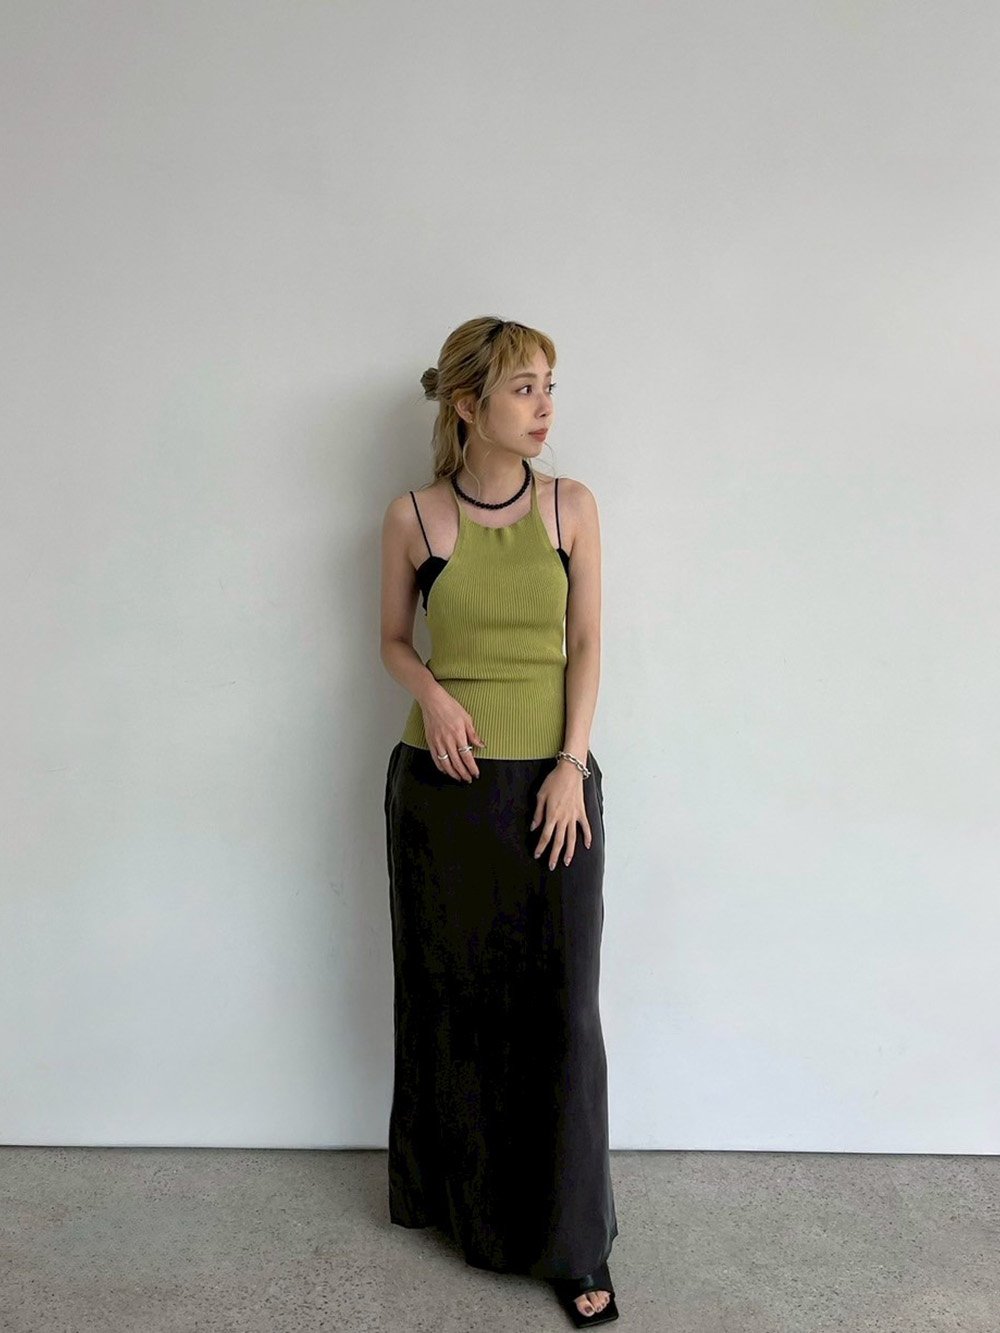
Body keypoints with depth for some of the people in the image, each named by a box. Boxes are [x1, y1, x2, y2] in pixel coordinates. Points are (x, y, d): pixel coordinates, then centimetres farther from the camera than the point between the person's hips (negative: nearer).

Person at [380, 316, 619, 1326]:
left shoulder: (572, 506, 1)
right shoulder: (413, 517, -1)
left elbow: (586, 644, 1)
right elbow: (392, 639, 9)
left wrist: (572, 765, -9)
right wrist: (431, 694, -11)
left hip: (550, 784, 0)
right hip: (443, 783, 0)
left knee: (559, 1006, 2)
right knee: (449, 997, 12)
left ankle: (569, 1241, 19)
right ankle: (455, 1196, 36)